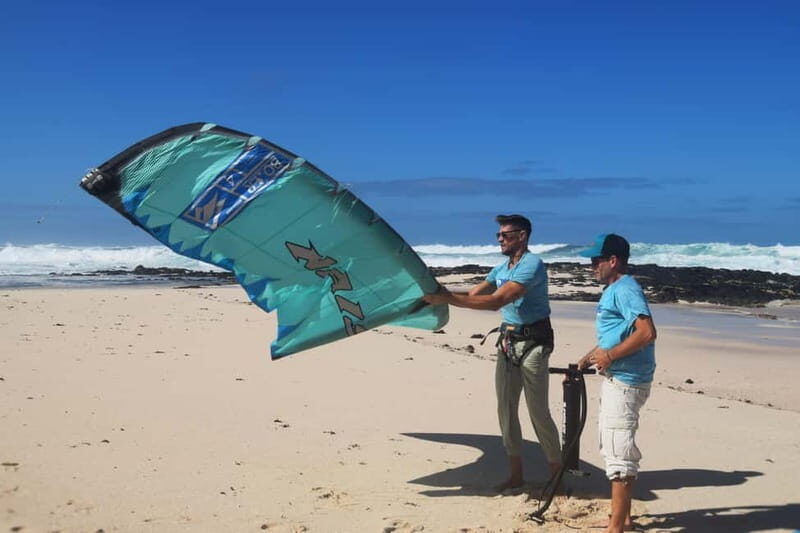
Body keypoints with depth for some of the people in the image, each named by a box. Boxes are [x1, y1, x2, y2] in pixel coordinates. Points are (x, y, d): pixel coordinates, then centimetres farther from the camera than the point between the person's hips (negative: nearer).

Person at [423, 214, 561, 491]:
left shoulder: (532, 265, -17)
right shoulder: (501, 268, 13)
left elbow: (495, 301, -26)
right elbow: (473, 294, 10)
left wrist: (448, 299, -28)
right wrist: (443, 294, -7)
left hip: (533, 342, -8)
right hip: (507, 341, 8)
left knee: (538, 411, -4)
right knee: (506, 409, 8)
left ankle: (557, 474, 9)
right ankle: (516, 474, 17)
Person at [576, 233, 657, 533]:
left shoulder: (625, 289, -16)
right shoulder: (613, 290, 16)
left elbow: (647, 332, -28)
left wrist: (609, 356, -22)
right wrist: (586, 361, 17)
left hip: (626, 382, -11)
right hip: (616, 380, 11)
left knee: (618, 452, -8)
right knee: (616, 448, 18)